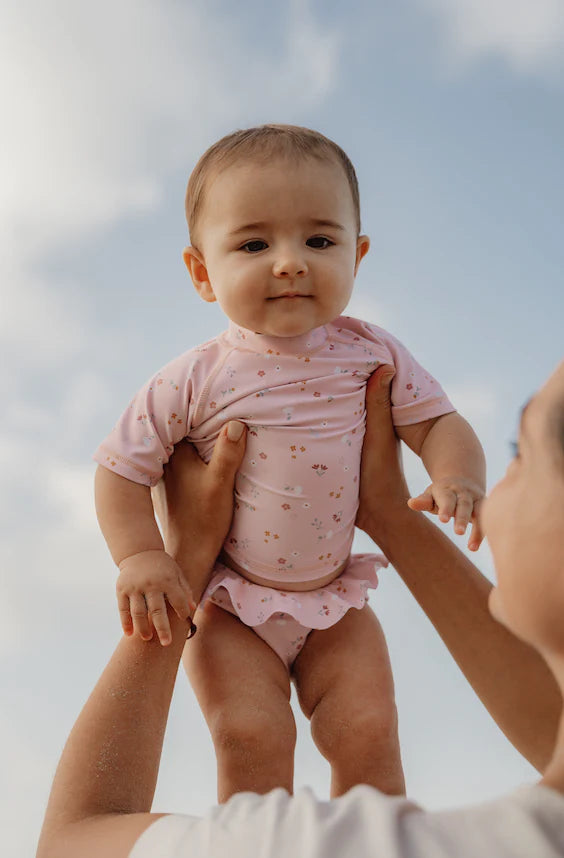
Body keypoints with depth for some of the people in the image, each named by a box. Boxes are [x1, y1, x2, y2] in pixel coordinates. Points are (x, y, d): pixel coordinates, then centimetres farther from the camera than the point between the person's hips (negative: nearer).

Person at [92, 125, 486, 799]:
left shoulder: (372, 355, -8)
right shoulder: (197, 380, -16)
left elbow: (438, 422, -1)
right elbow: (121, 466, -8)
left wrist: (458, 479, -22)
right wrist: (140, 555, -20)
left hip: (334, 600, 2)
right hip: (228, 606, -2)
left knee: (367, 730, -4)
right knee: (252, 738, -14)